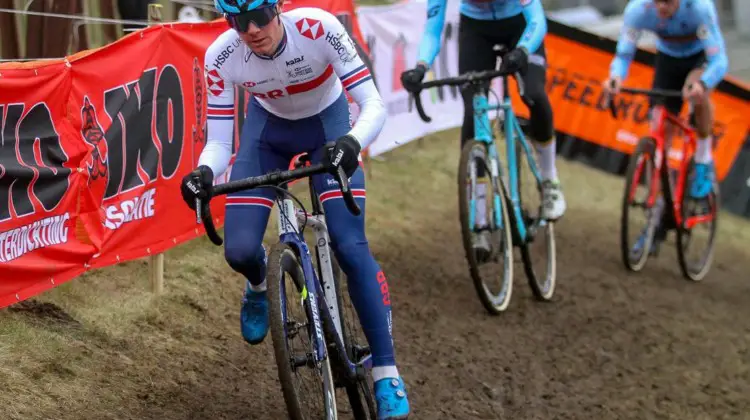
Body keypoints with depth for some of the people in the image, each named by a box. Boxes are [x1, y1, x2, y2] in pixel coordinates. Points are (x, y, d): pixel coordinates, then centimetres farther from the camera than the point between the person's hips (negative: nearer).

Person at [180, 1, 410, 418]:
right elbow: (219, 143, -22)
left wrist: (352, 143, -52)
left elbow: (374, 104, -32)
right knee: (239, 251, -13)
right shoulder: (221, 57, -28)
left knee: (351, 246, -18)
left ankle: (387, 374, -7)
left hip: (327, 122, -2)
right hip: (268, 127, 2)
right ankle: (260, 284, 28)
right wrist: (204, 172, -44)